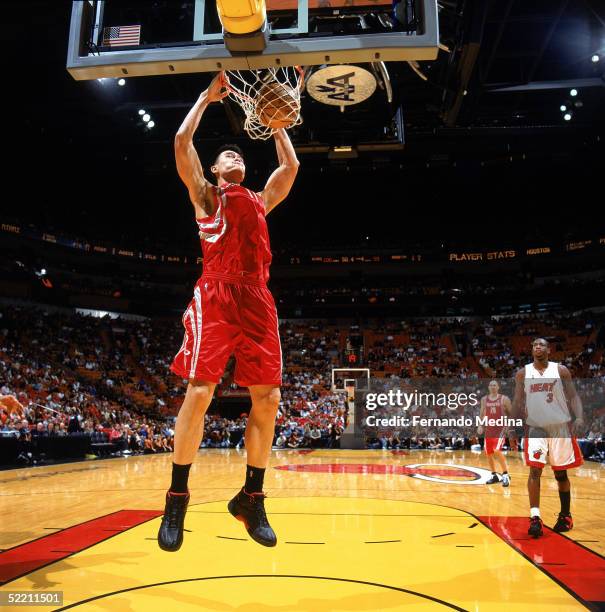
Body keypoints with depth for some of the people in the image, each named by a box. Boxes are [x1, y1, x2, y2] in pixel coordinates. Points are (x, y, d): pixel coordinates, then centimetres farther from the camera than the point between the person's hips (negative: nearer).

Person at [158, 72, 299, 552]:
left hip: (257, 298, 4)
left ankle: (251, 498, 10)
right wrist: (208, 97, 15)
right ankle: (178, 497, 2)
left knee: (268, 397, -2)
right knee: (199, 392, -12)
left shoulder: (260, 200, 27)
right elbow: (182, 142, 5)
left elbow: (291, 166, 27)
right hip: (215, 296, -4)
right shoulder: (204, 193, 15)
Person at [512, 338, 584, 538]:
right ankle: (535, 518, -13)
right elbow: (517, 401, 7)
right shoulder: (522, 373, 3)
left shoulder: (561, 370, 1)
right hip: (535, 427, 0)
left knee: (561, 473, 9)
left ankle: (565, 515, 26)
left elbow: (573, 396, -2)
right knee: (535, 470, -13)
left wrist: (579, 417, -18)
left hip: (560, 427, 0)